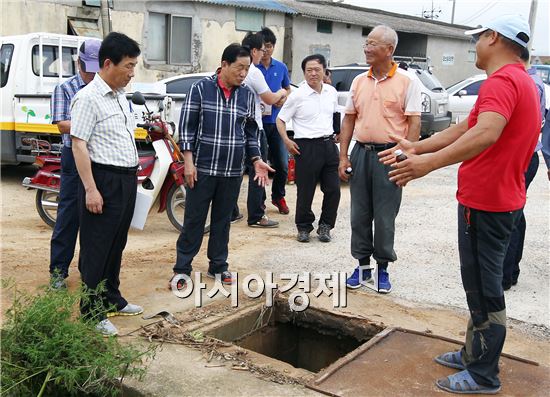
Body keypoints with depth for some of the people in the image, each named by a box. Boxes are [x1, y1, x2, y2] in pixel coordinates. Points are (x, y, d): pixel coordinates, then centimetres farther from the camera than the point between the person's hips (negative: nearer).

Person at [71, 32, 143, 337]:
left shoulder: (120, 96, 14)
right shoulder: (88, 98, -13)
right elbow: (78, 144, -17)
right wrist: (90, 189, -21)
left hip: (127, 179, 9)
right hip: (104, 180, -8)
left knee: (117, 244, 17)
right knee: (97, 249, -1)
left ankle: (111, 300, 31)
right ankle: (92, 313, 9)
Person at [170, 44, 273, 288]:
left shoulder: (247, 95, 7)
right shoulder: (201, 88, -4)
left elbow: (251, 131, 14)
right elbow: (187, 125, -4)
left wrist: (256, 160, 5)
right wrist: (188, 161, -11)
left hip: (233, 172, 4)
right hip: (202, 168, -3)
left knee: (222, 220, 13)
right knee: (194, 219, 3)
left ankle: (217, 266, 25)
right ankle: (182, 269, 13)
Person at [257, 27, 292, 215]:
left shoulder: (281, 68, 9)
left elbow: (288, 90, 21)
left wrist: (284, 99, -1)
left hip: (276, 121, 4)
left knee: (282, 164, 6)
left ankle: (278, 196, 27)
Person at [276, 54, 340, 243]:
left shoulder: (332, 92, 8)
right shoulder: (297, 96, -6)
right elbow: (281, 119, -1)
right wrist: (286, 140, -13)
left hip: (328, 144, 5)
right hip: (306, 146, -4)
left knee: (333, 189, 5)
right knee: (305, 192, 1)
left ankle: (325, 226, 21)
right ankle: (304, 227, 19)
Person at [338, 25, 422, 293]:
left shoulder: (407, 81, -5)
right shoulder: (359, 81, 9)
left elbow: (414, 123, -8)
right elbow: (349, 119, 11)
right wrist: (343, 157, 5)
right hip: (361, 152, 5)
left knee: (384, 217, 3)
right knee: (359, 214, 9)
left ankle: (383, 268, 18)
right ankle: (363, 265, 22)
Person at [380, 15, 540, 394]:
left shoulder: (502, 81, -19)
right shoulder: (520, 80, 16)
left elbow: (486, 134, -38)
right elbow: (463, 128, 17)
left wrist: (431, 162, -46)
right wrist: (416, 147, 17)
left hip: (486, 203, -10)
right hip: (497, 199, 10)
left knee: (484, 289, 0)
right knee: (481, 284, 19)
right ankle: (474, 354, 32)